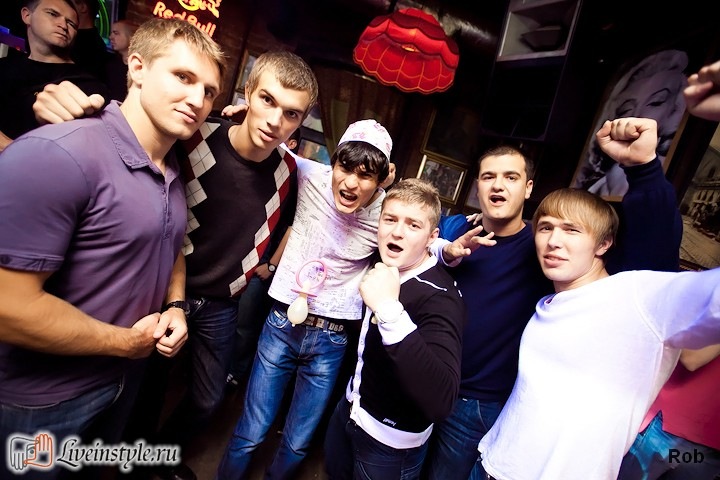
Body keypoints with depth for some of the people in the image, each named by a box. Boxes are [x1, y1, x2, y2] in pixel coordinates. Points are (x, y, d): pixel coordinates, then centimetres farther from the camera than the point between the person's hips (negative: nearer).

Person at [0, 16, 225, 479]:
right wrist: (124, 342, -19)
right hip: (43, 400, -6)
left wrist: (175, 307, -4)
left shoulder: (176, 171, -1)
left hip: (128, 376, 7)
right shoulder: (54, 155, -28)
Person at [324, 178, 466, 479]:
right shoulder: (386, 267, -6)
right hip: (351, 406, 7)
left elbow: (441, 402, -45)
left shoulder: (440, 297, -30)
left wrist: (390, 310, -50)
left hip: (391, 440, -7)